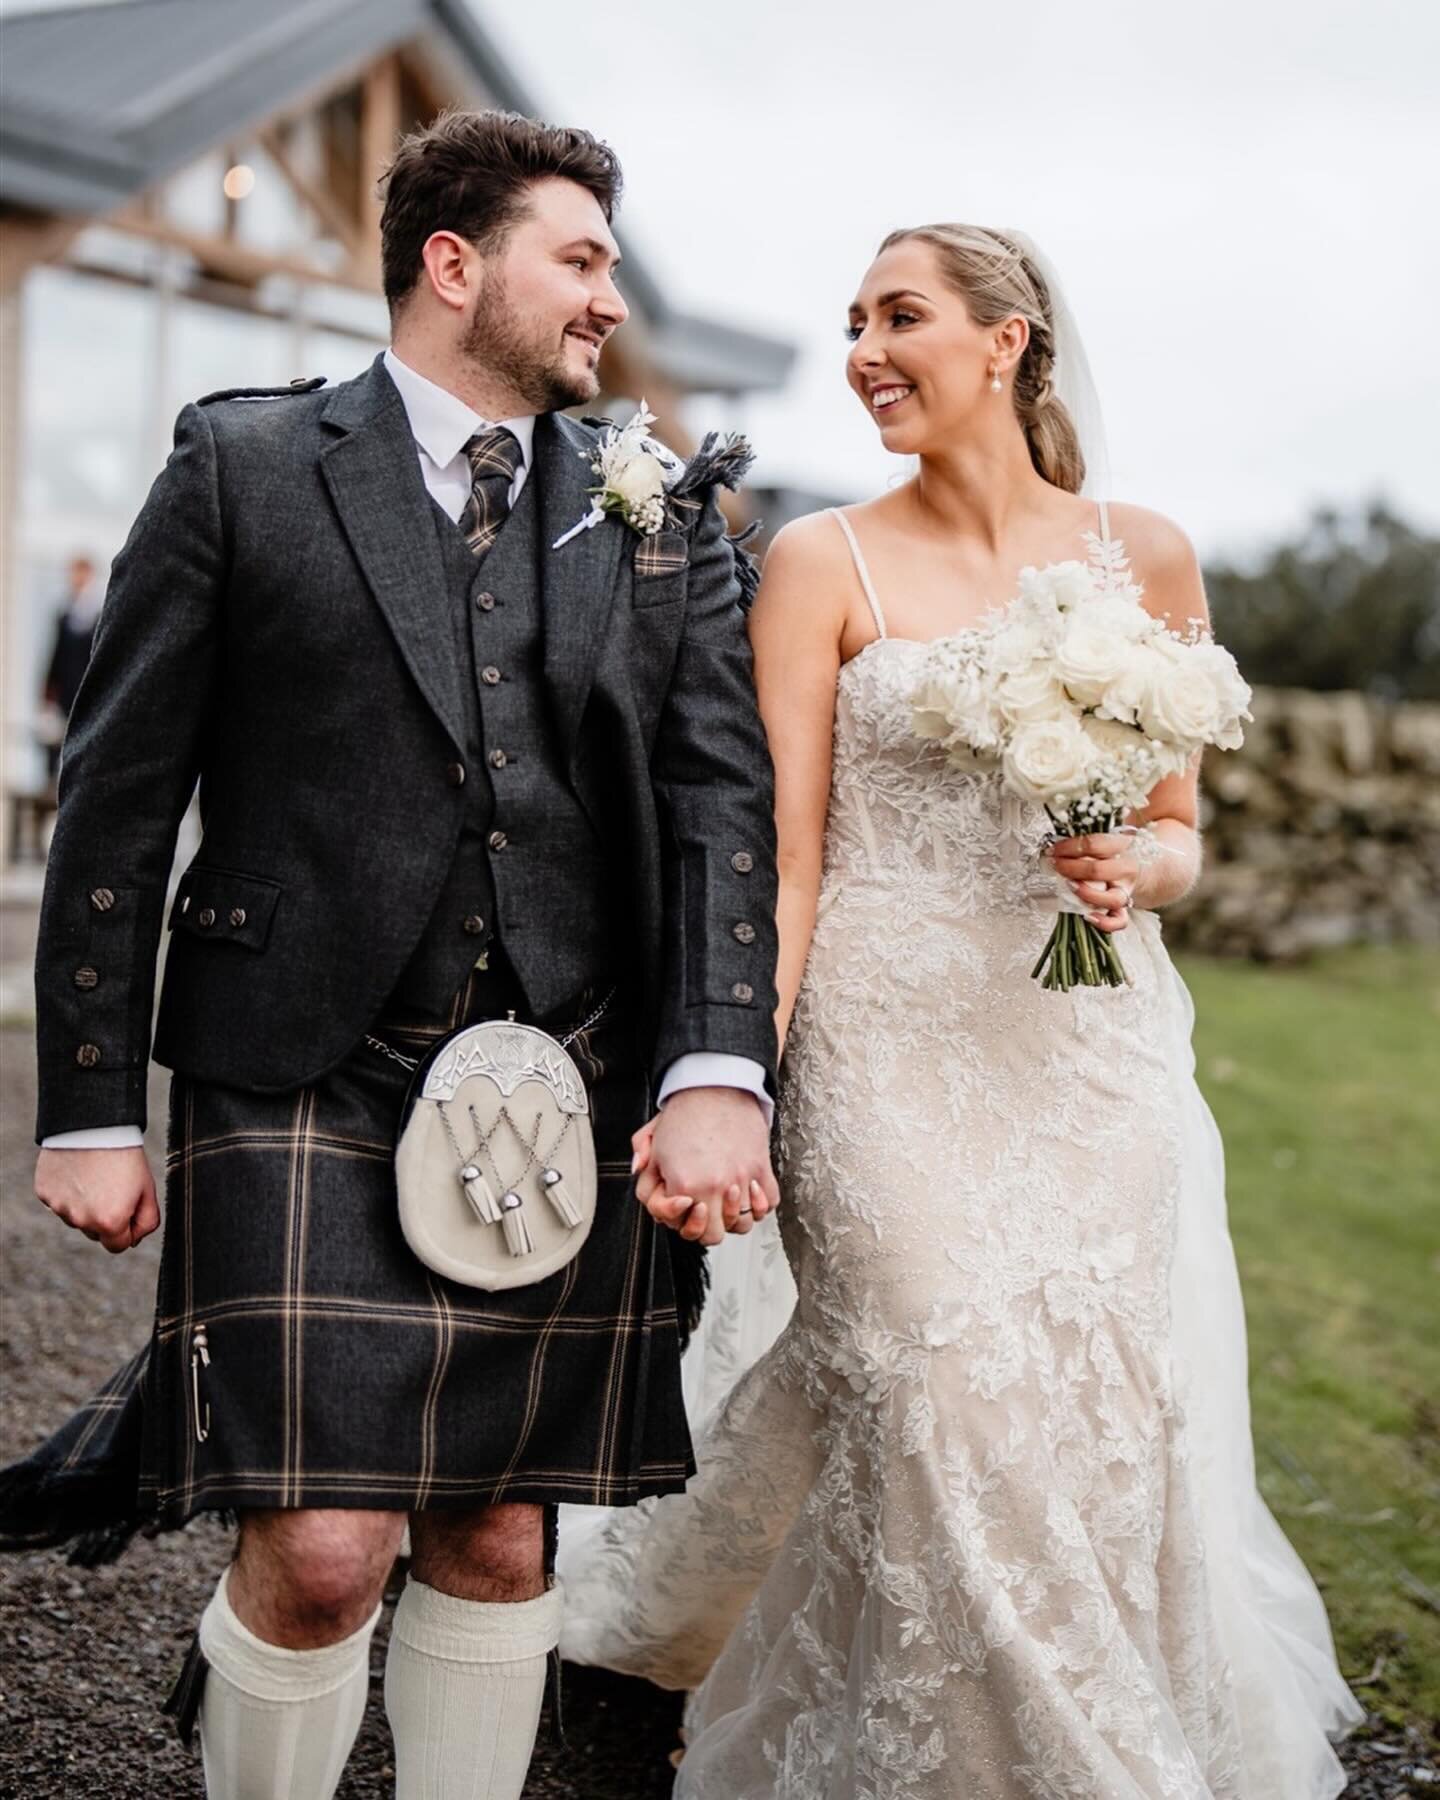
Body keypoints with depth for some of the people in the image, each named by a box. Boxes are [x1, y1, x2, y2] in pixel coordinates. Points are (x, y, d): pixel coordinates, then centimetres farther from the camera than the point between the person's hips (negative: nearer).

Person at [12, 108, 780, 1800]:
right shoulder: (244, 466, 2)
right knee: (322, 1554, -8)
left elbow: (722, 792, 1)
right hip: (307, 1086, -3)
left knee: (498, 1539, 9)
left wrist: (719, 1073, -13)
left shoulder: (662, 516, 10)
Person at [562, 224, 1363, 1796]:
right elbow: (782, 857, -6)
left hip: (1097, 1049, 3)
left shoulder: (1143, 555, 6)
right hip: (893, 1057, -2)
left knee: (1114, 1425, 6)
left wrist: (1130, 868, -11)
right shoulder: (824, 562, -1)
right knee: (949, 1431, -4)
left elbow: (1176, 834, 13)